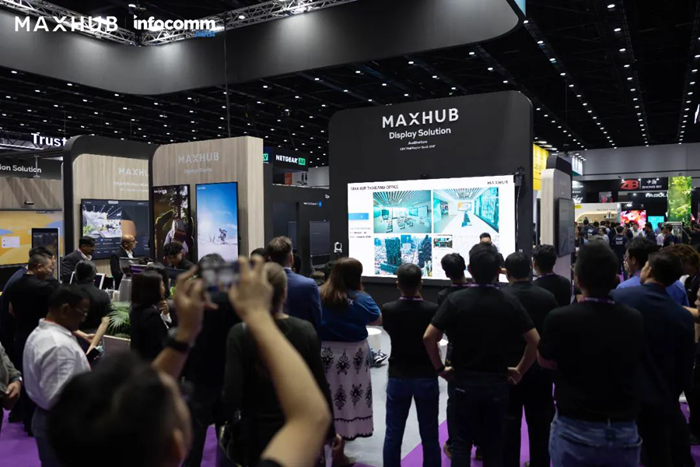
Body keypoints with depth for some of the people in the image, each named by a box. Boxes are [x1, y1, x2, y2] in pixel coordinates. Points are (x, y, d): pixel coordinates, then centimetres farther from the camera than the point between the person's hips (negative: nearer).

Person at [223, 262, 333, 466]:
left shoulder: (240, 334, -16)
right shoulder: (305, 330, -10)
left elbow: (232, 392, -20)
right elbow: (321, 386, -6)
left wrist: (229, 422, 1)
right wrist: (330, 430, 7)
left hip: (256, 433, -1)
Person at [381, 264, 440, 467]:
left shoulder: (387, 309, -12)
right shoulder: (433, 309, -14)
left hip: (398, 377, 1)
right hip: (427, 378, 0)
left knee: (393, 435, 11)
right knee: (429, 436, 12)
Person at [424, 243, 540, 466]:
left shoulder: (455, 300, -10)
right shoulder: (510, 303, -4)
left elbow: (429, 337, -15)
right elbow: (535, 341, -6)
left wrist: (440, 368, -2)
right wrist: (520, 370, 5)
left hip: (465, 382, -1)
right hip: (498, 382, 2)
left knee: (462, 442, 10)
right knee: (494, 443, 15)